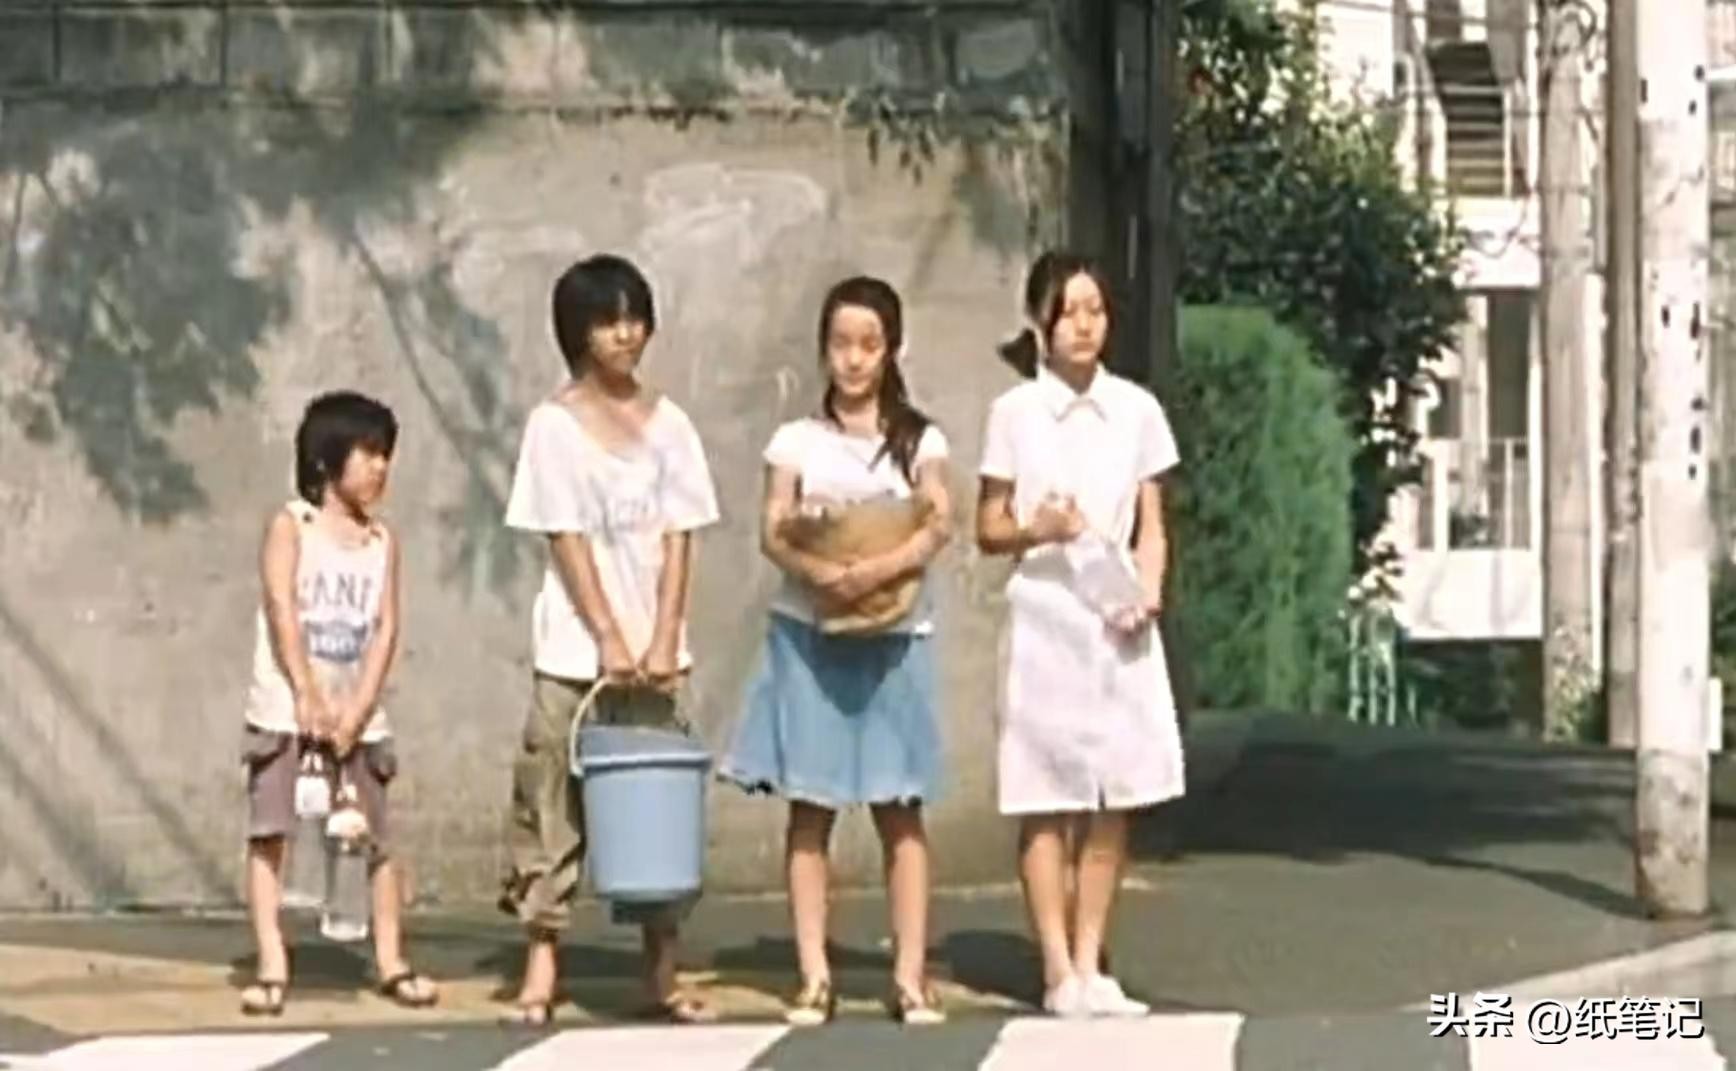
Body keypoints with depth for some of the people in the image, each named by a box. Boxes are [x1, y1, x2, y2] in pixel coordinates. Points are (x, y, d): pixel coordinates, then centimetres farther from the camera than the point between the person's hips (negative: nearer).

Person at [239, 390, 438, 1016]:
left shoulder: (382, 541, 8)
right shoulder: (290, 526, -2)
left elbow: (386, 629, 1)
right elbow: (282, 611, -12)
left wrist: (357, 710, -11)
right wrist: (307, 696, -20)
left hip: (357, 717, 3)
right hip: (286, 712, -3)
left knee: (377, 839, 3)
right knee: (269, 834, -6)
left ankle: (390, 962, 12)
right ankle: (272, 967, -4)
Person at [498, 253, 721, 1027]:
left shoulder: (668, 423, 6)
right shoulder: (554, 425, -2)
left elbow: (678, 538, 2)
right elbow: (566, 540, -7)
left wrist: (664, 640, -9)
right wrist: (609, 640, -14)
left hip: (656, 649, 3)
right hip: (576, 650, -3)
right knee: (554, 807, -1)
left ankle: (662, 975, 9)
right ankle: (540, 970, 2)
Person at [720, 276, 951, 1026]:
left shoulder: (920, 440, 6)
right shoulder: (796, 441, 7)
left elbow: (936, 528, -7)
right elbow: (773, 532, -3)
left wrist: (880, 568, -25)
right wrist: (819, 571, -24)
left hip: (894, 635, 0)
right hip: (808, 633, 1)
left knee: (899, 809, -1)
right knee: (810, 807, 1)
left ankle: (911, 975, 1)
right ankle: (814, 976, 4)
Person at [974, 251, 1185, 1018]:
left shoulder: (1136, 409, 6)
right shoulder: (1015, 411, 1)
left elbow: (1151, 526, 9)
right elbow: (988, 529, 4)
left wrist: (1148, 594, -8)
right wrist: (1036, 530, -16)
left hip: (1118, 618, 2)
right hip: (1045, 616, -2)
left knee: (1112, 800, 3)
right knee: (1046, 802, -2)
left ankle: (1090, 963, 12)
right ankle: (1059, 972, 3)